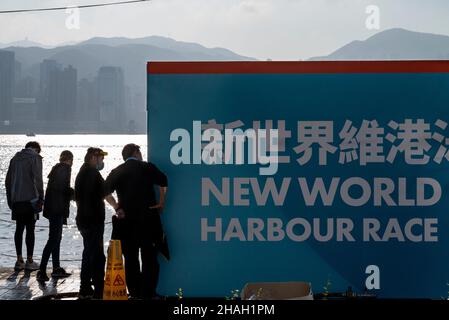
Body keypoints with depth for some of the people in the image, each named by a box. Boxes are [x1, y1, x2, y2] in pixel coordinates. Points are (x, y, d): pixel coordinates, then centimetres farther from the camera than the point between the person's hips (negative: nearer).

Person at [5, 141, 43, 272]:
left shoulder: (15, 158, 13)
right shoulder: (35, 158, -5)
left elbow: (8, 181, 14)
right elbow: (37, 179, -13)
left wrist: (10, 200, 17)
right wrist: (41, 198, -8)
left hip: (16, 201, 5)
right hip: (30, 199, -5)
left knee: (19, 229, 10)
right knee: (30, 229, -1)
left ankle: (19, 261, 10)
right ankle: (29, 262, 1)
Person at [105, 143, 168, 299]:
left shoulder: (116, 172, 7)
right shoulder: (147, 167, 1)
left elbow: (105, 191, 2)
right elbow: (164, 182, -8)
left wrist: (116, 206, 8)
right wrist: (161, 202, 0)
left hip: (126, 220, 2)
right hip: (148, 219, -2)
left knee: (130, 259, 8)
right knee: (149, 258, 3)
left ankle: (135, 293, 9)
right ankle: (148, 293, 1)